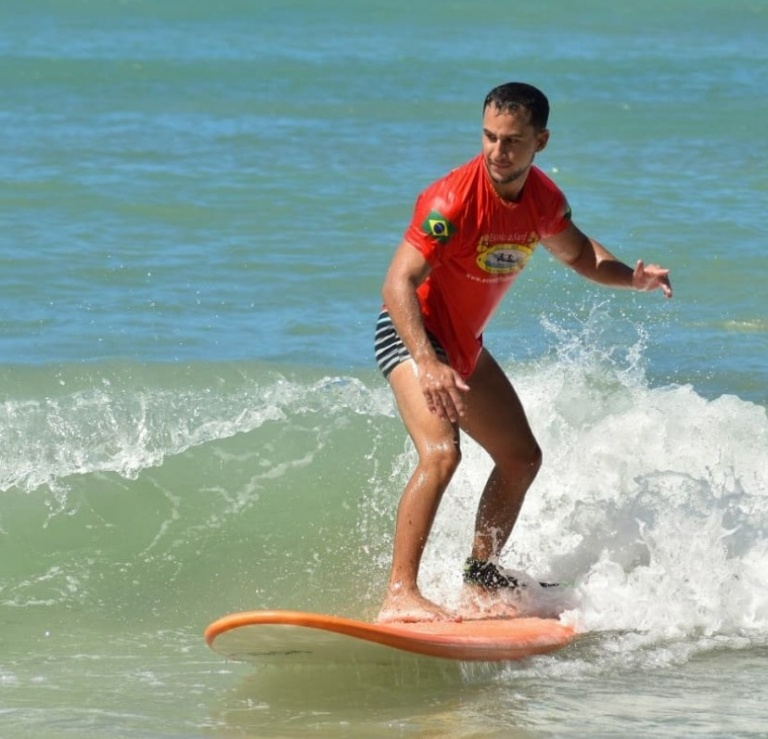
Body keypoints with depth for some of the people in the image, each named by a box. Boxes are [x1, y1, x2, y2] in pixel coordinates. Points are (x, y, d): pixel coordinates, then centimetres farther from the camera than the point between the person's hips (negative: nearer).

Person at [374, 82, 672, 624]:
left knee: (522, 458, 17)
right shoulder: (454, 201, -28)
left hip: (465, 345, 8)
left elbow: (578, 254, 15)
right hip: (412, 334, -8)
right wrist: (427, 364, -46)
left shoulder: (544, 199, -5)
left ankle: (481, 578, 31)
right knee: (441, 453, -29)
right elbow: (398, 283, -33)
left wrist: (632, 277, -6)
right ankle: (400, 594, -31)